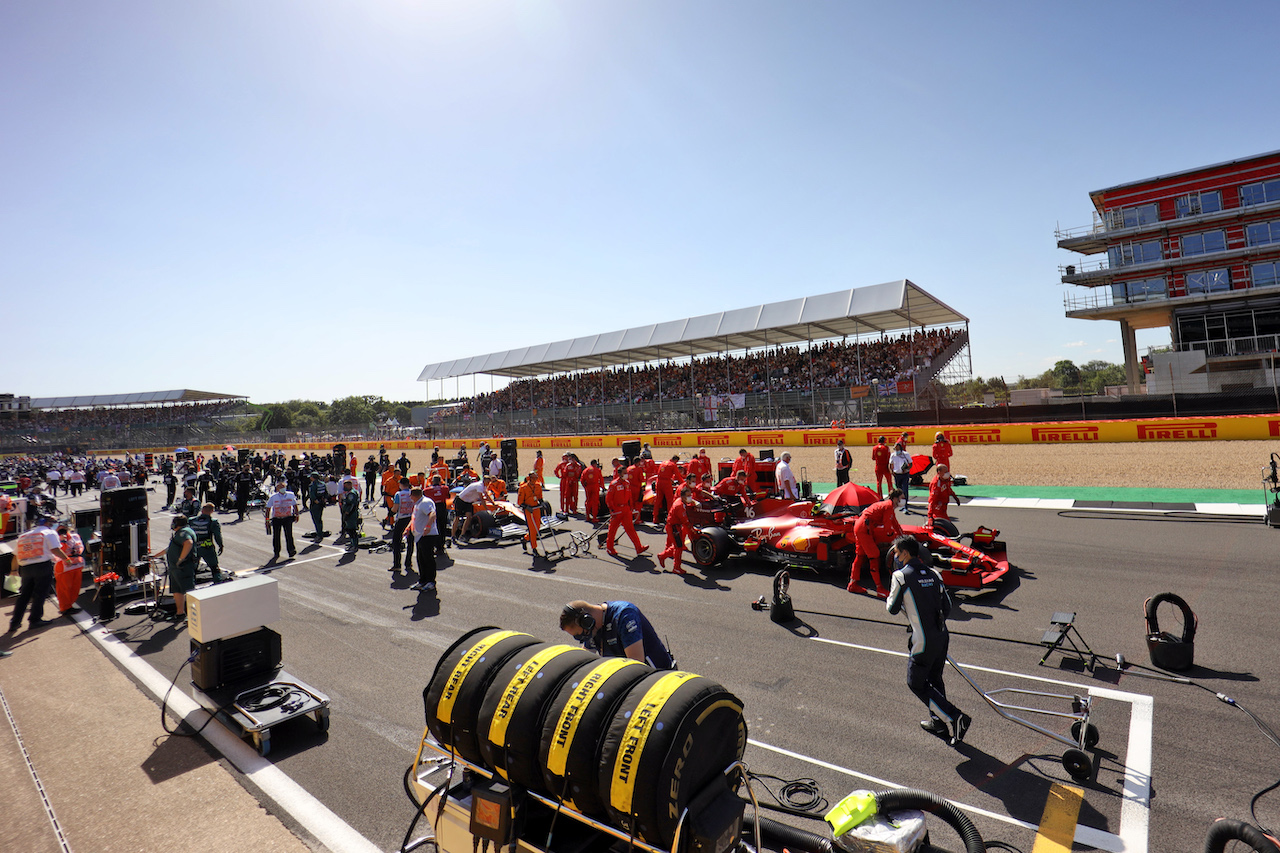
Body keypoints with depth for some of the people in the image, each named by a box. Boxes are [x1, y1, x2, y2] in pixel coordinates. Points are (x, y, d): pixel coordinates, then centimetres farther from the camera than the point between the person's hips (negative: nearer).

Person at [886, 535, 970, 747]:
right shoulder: (933, 574, 7)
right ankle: (939, 722, 34)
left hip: (923, 641, -7)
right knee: (934, 678, 22)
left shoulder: (901, 576, -12)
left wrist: (889, 601, 15)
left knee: (916, 683, 7)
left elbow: (893, 609, -6)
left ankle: (954, 717, -2)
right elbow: (947, 607, 11)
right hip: (942, 636, 7)